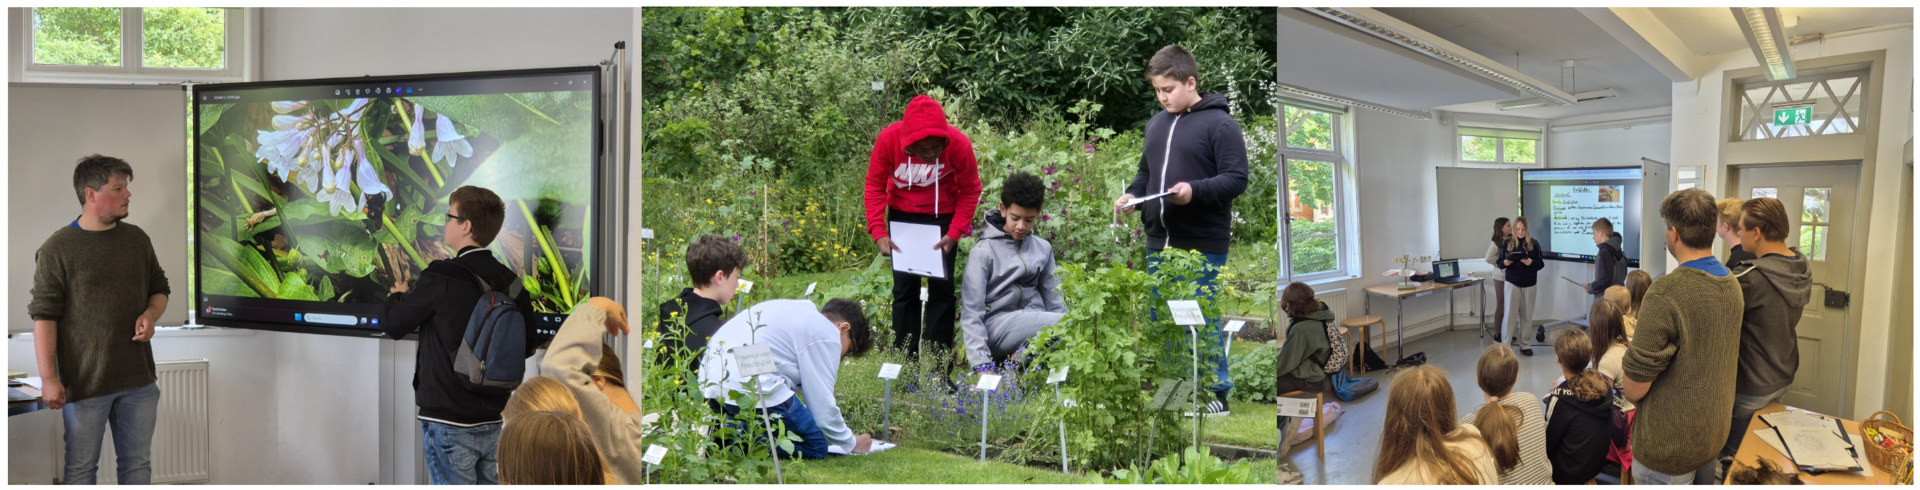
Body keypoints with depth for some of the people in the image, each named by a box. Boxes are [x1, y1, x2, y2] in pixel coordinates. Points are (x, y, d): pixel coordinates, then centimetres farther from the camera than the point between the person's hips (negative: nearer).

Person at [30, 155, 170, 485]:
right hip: (84, 382, -5)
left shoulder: (138, 239, 9)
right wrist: (49, 378, -14)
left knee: (138, 464, 12)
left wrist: (150, 315, -3)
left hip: (139, 380, 5)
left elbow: (159, 288, 20)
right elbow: (44, 316, -9)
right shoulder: (56, 249, -8)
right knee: (81, 469, 6)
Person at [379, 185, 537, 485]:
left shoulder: (442, 277, -16)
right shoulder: (510, 281, 2)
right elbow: (527, 346, 10)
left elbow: (393, 324, -4)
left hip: (448, 421, -6)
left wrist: (399, 296, 16)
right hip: (491, 421, 6)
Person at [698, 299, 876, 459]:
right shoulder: (826, 335, -1)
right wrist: (851, 444, 13)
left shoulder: (801, 309, 25)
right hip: (750, 387, -9)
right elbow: (822, 405, -3)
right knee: (815, 448, 3)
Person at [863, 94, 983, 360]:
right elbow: (874, 186, -14)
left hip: (943, 217, -1)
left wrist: (955, 233, -20)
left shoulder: (959, 144, -27)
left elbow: (970, 190, -13)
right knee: (905, 288, 3)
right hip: (902, 216, 1)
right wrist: (878, 232, -24)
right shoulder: (888, 139, -26)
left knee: (941, 288, -1)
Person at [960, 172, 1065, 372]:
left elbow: (1054, 301, 14)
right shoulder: (983, 252, -1)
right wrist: (981, 363, -17)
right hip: (998, 324, -5)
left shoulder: (1043, 249, 14)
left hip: (1035, 324, 5)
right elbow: (971, 312, -6)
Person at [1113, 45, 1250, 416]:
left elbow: (1236, 179, -12)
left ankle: (1218, 392, 12)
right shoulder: (1157, 123, 13)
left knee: (1203, 319, 0)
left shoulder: (1219, 124, -8)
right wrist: (1132, 195, 5)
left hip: (1203, 244, -7)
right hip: (1159, 242, 7)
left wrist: (1195, 190, -26)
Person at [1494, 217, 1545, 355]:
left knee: (1527, 315, 7)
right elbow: (1499, 263, 2)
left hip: (1529, 285, 1)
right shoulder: (1507, 243, 0)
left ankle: (1525, 345, 16)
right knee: (1510, 314, -4)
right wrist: (1505, 263, -21)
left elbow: (1541, 264, 0)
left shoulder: (1534, 244, 0)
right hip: (1512, 283, -1)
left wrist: (1531, 262, -20)